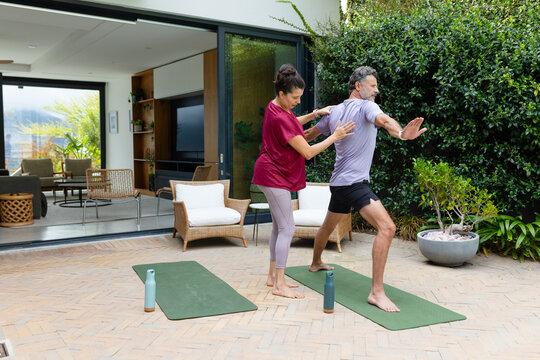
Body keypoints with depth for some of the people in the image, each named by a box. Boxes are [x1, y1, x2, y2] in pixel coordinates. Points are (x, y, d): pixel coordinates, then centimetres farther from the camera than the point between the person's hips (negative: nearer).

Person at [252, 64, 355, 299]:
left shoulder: (276, 107, 6)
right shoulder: (280, 119, -24)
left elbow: (293, 124, 28)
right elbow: (308, 152, -21)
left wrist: (314, 114, 14)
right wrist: (335, 136, -15)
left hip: (275, 174, 11)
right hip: (274, 176, -11)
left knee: (279, 227, 14)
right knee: (287, 228, -8)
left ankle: (273, 276, 23)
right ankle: (279, 285, -2)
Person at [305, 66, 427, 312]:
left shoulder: (335, 112, 14)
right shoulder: (365, 107, -9)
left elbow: (310, 135, 25)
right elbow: (383, 120, -33)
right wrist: (401, 133, -54)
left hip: (338, 182, 10)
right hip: (354, 183, -9)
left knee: (329, 225, 30)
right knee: (386, 228, -19)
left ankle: (316, 263, 53)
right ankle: (376, 292, -23)